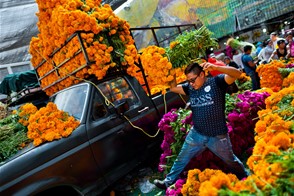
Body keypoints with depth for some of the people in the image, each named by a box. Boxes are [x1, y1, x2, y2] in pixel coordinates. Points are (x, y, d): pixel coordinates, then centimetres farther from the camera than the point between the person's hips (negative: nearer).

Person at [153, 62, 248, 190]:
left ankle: (245, 179, 48)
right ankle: (168, 182, 30)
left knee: (231, 161, 20)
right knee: (181, 159, 13)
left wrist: (215, 67, -38)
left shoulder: (216, 82, -13)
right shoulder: (189, 87, 1)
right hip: (196, 134, 4)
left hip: (217, 136, -3)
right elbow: (173, 88, 8)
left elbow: (237, 73, -24)